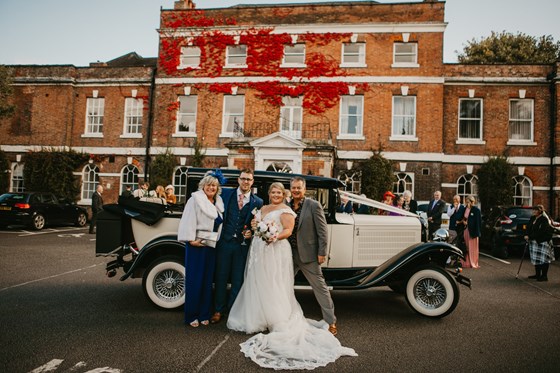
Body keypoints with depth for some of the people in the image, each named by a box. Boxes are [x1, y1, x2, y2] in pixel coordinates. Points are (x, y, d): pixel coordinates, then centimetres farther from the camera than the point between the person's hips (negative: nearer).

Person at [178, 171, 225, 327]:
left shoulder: (218, 203, 13)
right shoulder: (195, 199, -5)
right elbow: (188, 221, -12)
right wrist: (191, 240, -18)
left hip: (211, 246, 6)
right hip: (196, 244, -6)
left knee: (207, 280, 10)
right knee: (194, 279, -1)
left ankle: (204, 314, 19)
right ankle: (191, 316, 8)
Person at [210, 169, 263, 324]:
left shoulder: (258, 202, 3)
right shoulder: (226, 194, 3)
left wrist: (251, 232, -10)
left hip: (243, 245, 0)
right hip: (225, 242, 0)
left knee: (238, 279, 11)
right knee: (221, 277, 9)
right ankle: (218, 310, 24)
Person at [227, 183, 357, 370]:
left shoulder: (285, 210, -5)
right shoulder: (263, 208, 18)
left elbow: (289, 230, -14)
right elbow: (256, 224, 26)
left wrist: (276, 236, -30)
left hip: (275, 252, -8)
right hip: (259, 251, 8)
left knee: (274, 286, -6)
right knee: (258, 284, 9)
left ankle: (280, 321, 0)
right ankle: (258, 318, 19)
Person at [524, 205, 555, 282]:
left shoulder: (544, 219, -14)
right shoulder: (532, 218, 10)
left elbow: (540, 232, -20)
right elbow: (529, 228, 13)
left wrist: (529, 236, -18)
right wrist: (528, 235, -5)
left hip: (543, 241, -8)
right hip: (534, 241, 8)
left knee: (544, 259, -2)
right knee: (536, 258, 12)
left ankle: (544, 276, 5)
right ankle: (537, 274, 22)